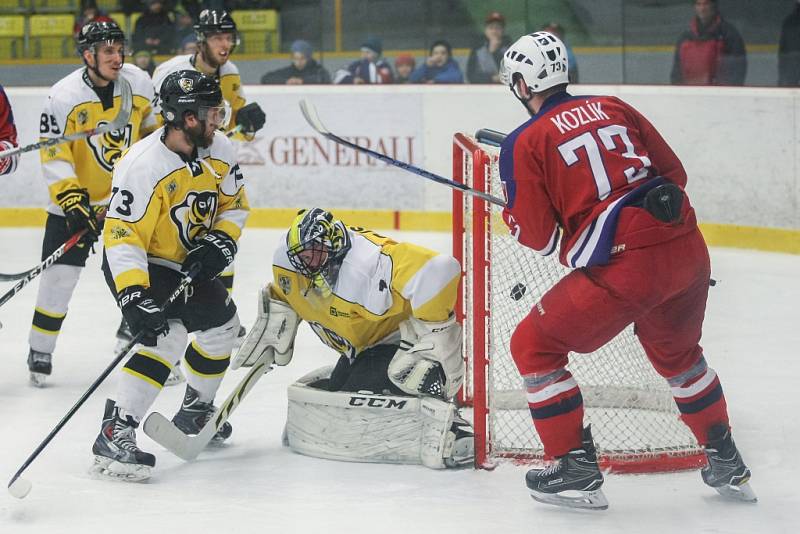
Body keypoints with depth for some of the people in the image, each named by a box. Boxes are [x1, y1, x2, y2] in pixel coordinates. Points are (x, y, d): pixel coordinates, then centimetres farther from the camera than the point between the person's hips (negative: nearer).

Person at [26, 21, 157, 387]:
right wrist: (72, 200, -26)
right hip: (77, 198, -3)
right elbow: (53, 156, -19)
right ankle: (40, 353, 11)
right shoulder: (64, 97, -19)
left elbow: (154, 125, 10)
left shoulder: (139, 83, -8)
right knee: (60, 275, -4)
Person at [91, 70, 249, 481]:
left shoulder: (219, 151, -10)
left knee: (222, 324, 18)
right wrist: (135, 299, -42)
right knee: (169, 335, -26)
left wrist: (219, 243, -13)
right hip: (136, 263, -8)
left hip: (187, 262, 8)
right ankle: (114, 435, -29)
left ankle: (195, 412, 40)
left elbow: (234, 204, 5)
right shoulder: (143, 166, -32)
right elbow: (123, 239, -34)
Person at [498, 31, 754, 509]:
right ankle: (728, 466, 39)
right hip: (689, 253, 6)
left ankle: (577, 471, 10)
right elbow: (674, 172, 17)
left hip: (624, 269, -6)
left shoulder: (525, 143, 0)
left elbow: (539, 236, -1)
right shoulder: (613, 108, 15)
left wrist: (513, 212, 20)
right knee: (678, 353, 32)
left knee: (534, 346, 12)